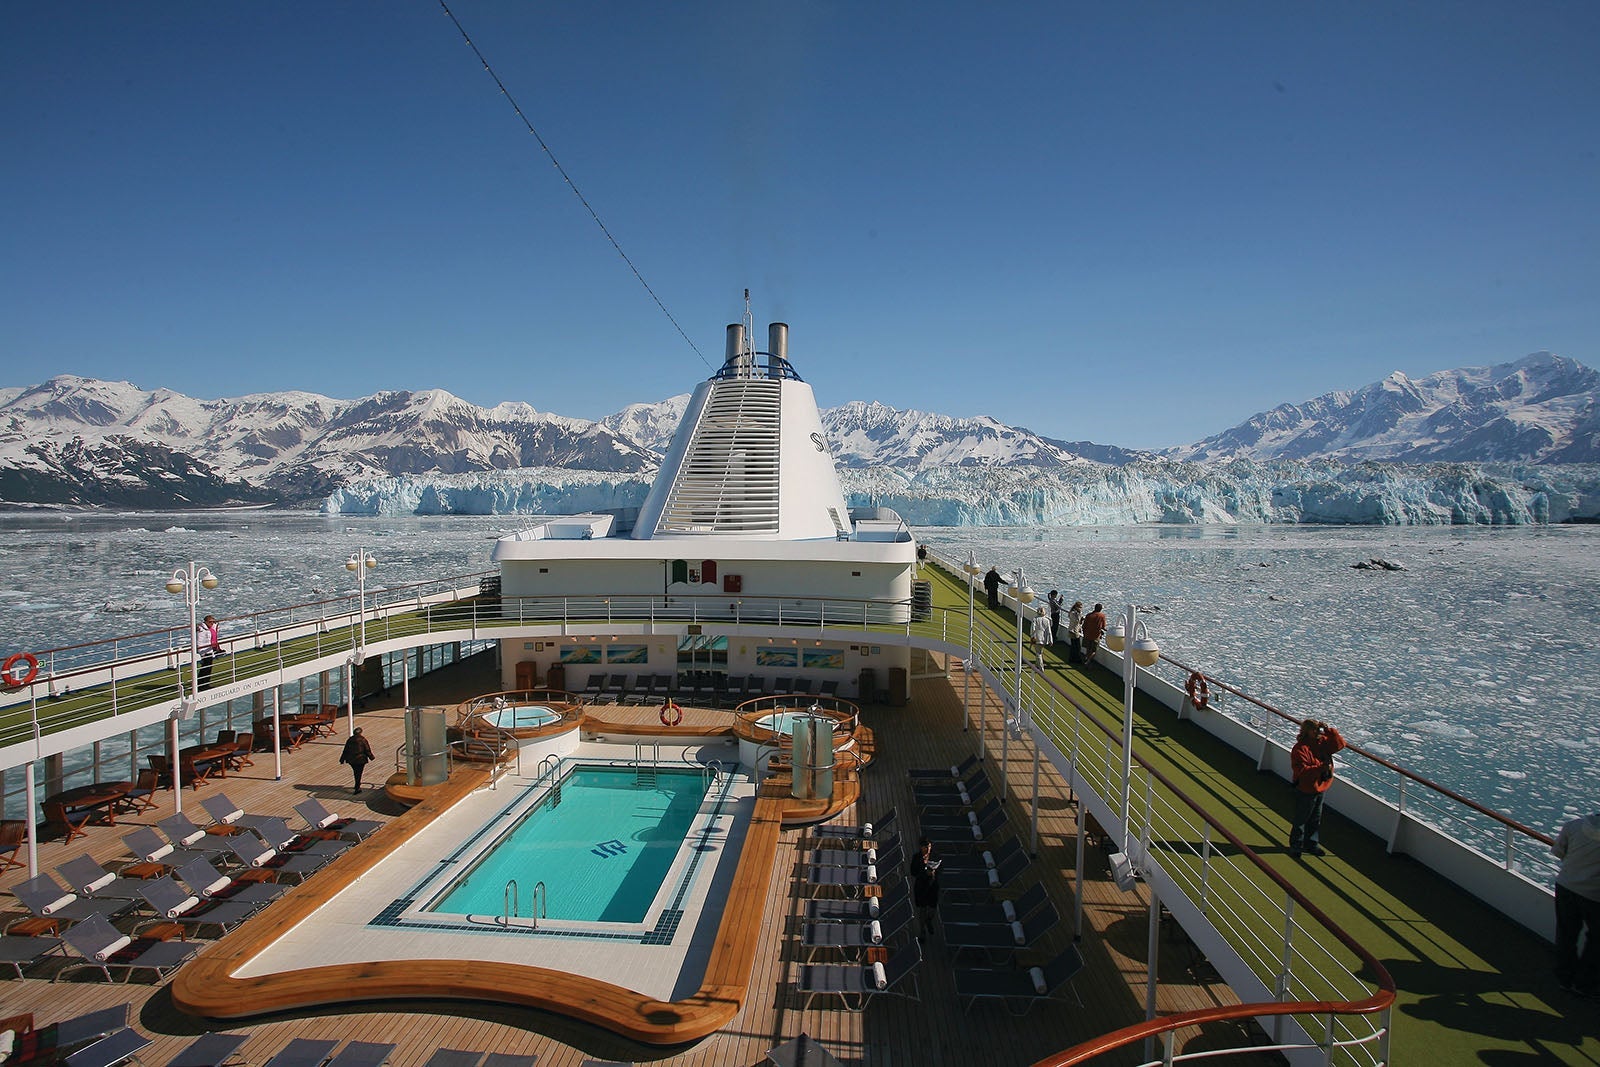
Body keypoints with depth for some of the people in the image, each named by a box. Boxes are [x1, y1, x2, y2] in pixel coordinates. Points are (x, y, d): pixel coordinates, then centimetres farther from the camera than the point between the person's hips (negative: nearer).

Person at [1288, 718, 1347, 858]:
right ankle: (1296, 845, 20)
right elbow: (1301, 770, -27)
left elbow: (1340, 744, 2)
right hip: (1305, 790, -7)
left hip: (1321, 788, 7)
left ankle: (1311, 844, 34)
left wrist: (1330, 731, -10)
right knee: (1301, 819, 6)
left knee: (1316, 819, 19)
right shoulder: (1300, 749, -22)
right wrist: (1321, 768, -31)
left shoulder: (1322, 742, 1)